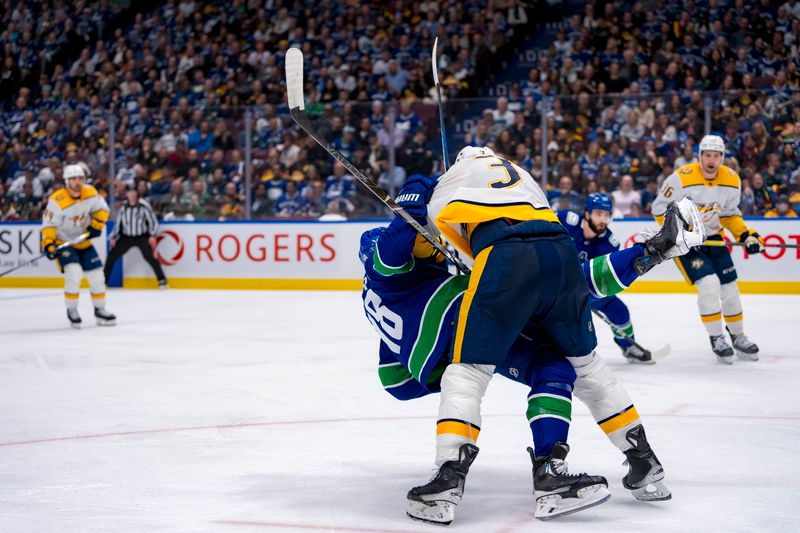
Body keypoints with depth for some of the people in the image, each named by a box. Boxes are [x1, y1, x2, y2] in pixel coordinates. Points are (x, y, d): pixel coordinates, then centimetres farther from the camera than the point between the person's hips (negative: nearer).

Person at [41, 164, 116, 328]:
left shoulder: (90, 193, -10)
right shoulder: (58, 201, -26)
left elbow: (102, 209, 5)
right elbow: (49, 225, -20)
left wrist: (96, 225, -10)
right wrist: (48, 244, -31)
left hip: (83, 242, 6)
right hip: (62, 242, -6)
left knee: (96, 275, 5)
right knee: (73, 272, -25)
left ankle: (100, 310, 24)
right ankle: (72, 311, -5)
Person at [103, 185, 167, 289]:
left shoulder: (144, 206, -10)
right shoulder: (124, 207, 4)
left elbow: (152, 221, -8)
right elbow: (118, 223, 12)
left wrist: (153, 236, -16)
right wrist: (113, 237, 6)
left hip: (142, 237, -4)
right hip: (126, 237, 5)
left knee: (149, 256, -22)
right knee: (112, 255, 0)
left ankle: (162, 280, -15)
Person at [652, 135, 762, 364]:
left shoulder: (732, 180, -7)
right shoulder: (682, 178, -23)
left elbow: (730, 213, 8)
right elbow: (660, 208, -15)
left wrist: (746, 235, -3)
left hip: (713, 238, 5)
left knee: (729, 287, 6)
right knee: (708, 284, -20)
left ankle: (738, 337, 26)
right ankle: (716, 339, -5)